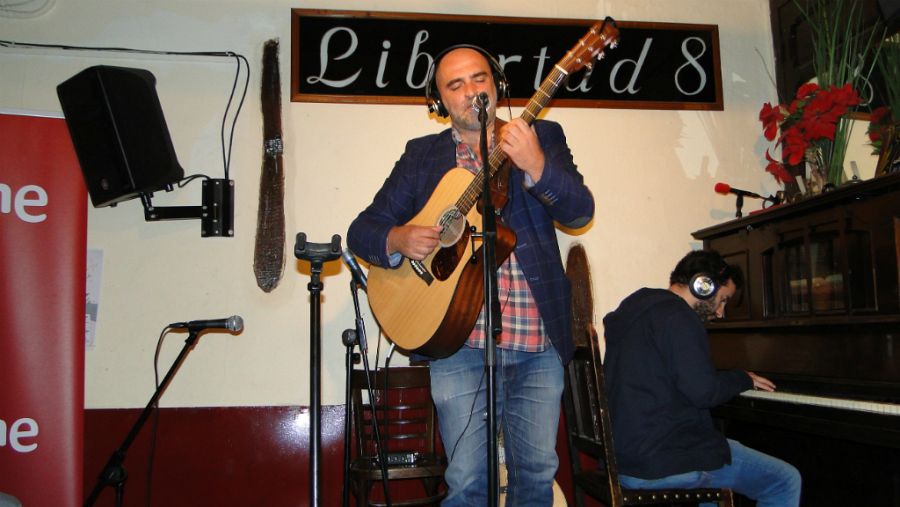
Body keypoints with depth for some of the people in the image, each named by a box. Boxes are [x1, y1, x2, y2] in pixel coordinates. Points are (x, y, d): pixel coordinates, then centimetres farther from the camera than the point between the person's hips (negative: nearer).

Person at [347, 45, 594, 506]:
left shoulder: (543, 137, 10)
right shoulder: (422, 156, 10)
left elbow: (579, 212, -5)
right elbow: (362, 230, 9)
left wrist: (536, 165, -22)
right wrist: (398, 239, -13)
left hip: (539, 343, 1)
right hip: (459, 342, -1)